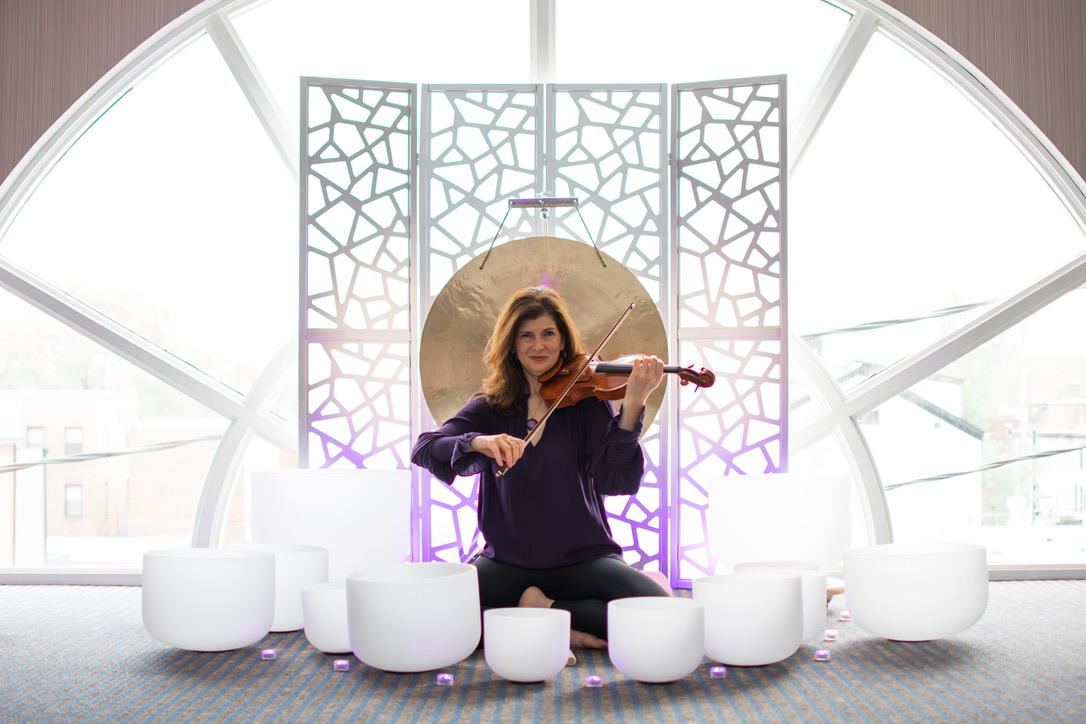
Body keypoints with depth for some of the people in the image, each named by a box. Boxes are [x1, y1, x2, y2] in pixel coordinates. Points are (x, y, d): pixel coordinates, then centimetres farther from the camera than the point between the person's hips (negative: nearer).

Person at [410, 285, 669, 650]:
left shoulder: (587, 400, 1)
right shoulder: (490, 408, 6)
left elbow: (615, 479, -13)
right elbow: (423, 449, -9)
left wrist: (632, 406, -28)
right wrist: (476, 442, -29)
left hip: (583, 558, -1)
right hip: (507, 562, 1)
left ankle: (544, 608, -5)